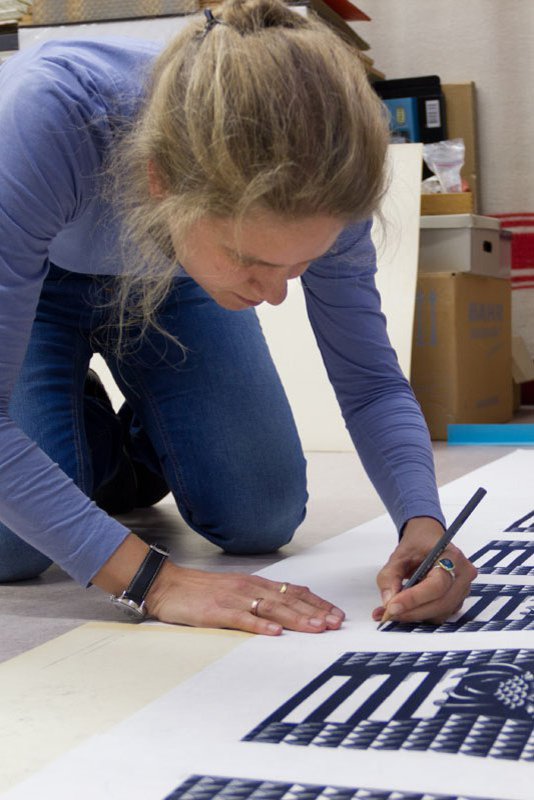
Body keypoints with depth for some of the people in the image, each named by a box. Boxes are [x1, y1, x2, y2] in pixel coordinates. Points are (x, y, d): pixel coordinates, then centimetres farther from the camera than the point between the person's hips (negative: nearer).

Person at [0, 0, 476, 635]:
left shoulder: (309, 180, -34)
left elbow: (371, 383, -21)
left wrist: (423, 523, -39)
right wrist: (150, 579, -49)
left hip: (168, 284, 3)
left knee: (261, 520, -7)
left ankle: (137, 451, 26)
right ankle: (91, 435, 15)